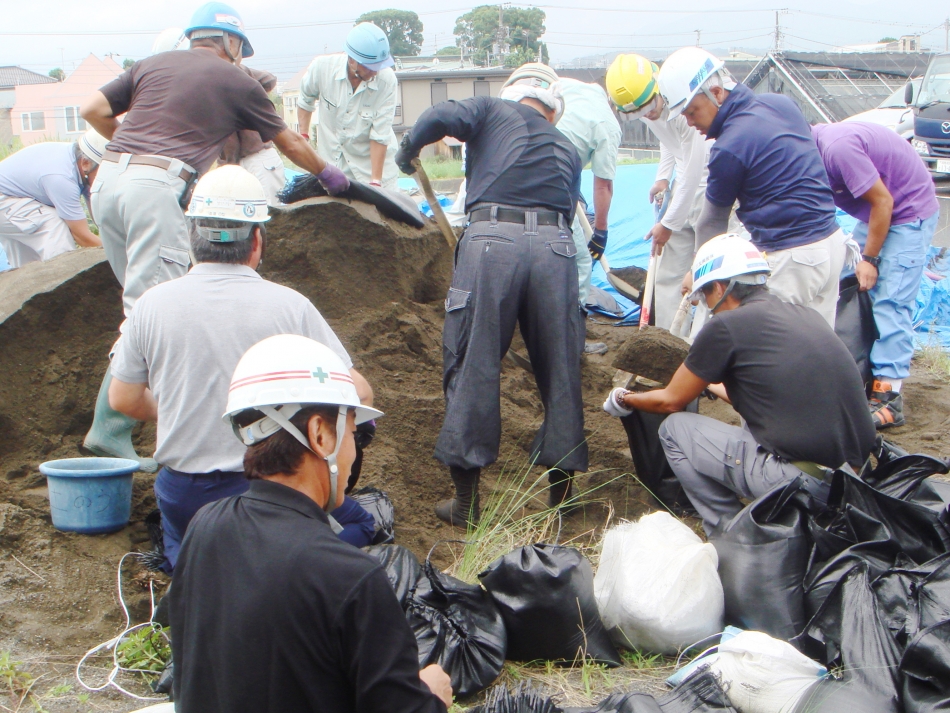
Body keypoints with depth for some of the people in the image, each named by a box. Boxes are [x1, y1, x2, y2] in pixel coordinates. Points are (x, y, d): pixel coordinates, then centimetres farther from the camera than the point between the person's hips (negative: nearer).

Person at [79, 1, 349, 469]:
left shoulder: (153, 63, 22)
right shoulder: (235, 81, 13)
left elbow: (92, 109, 14)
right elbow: (289, 143, 25)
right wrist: (327, 174, 42)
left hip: (107, 178, 6)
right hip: (156, 187, -6)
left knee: (142, 302, 15)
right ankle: (110, 428, -11)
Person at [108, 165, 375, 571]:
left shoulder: (152, 305, -5)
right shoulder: (290, 305, -12)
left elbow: (123, 400, 6)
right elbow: (357, 396, -8)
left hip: (183, 494, 3)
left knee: (179, 541, 37)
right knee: (358, 524, 23)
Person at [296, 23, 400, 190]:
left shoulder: (386, 79, -22)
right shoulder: (322, 67, -18)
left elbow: (380, 136, -19)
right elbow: (305, 101, 6)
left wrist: (375, 181, -20)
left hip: (374, 163, -1)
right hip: (332, 161, 1)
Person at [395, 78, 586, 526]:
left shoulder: (494, 110, 22)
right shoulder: (567, 149, 31)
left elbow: (439, 117, 4)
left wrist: (407, 151, 20)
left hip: (492, 238, -3)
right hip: (556, 245, 3)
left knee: (472, 366, 3)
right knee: (560, 368, 12)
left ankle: (466, 501, 6)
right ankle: (562, 493, 20)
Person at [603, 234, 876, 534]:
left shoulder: (726, 326, -5)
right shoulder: (807, 316, 14)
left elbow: (671, 401, 9)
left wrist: (623, 400, 29)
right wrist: (712, 385, 46)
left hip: (803, 480, -8)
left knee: (675, 429, 8)